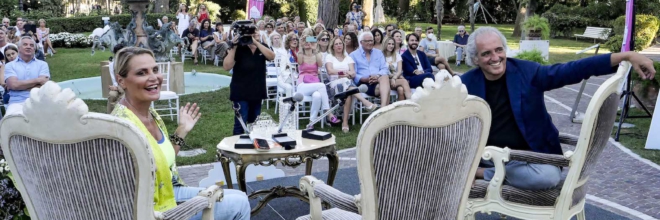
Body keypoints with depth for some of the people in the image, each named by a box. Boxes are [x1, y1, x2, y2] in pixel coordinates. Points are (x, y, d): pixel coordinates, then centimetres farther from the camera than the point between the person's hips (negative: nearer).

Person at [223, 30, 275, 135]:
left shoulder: (262, 47, 4)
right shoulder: (239, 49, -10)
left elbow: (271, 56, -17)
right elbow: (226, 67, -20)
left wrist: (256, 42, -23)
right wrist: (233, 47, -27)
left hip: (257, 91, 5)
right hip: (241, 92, -5)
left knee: (254, 123, 16)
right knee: (240, 123, -6)